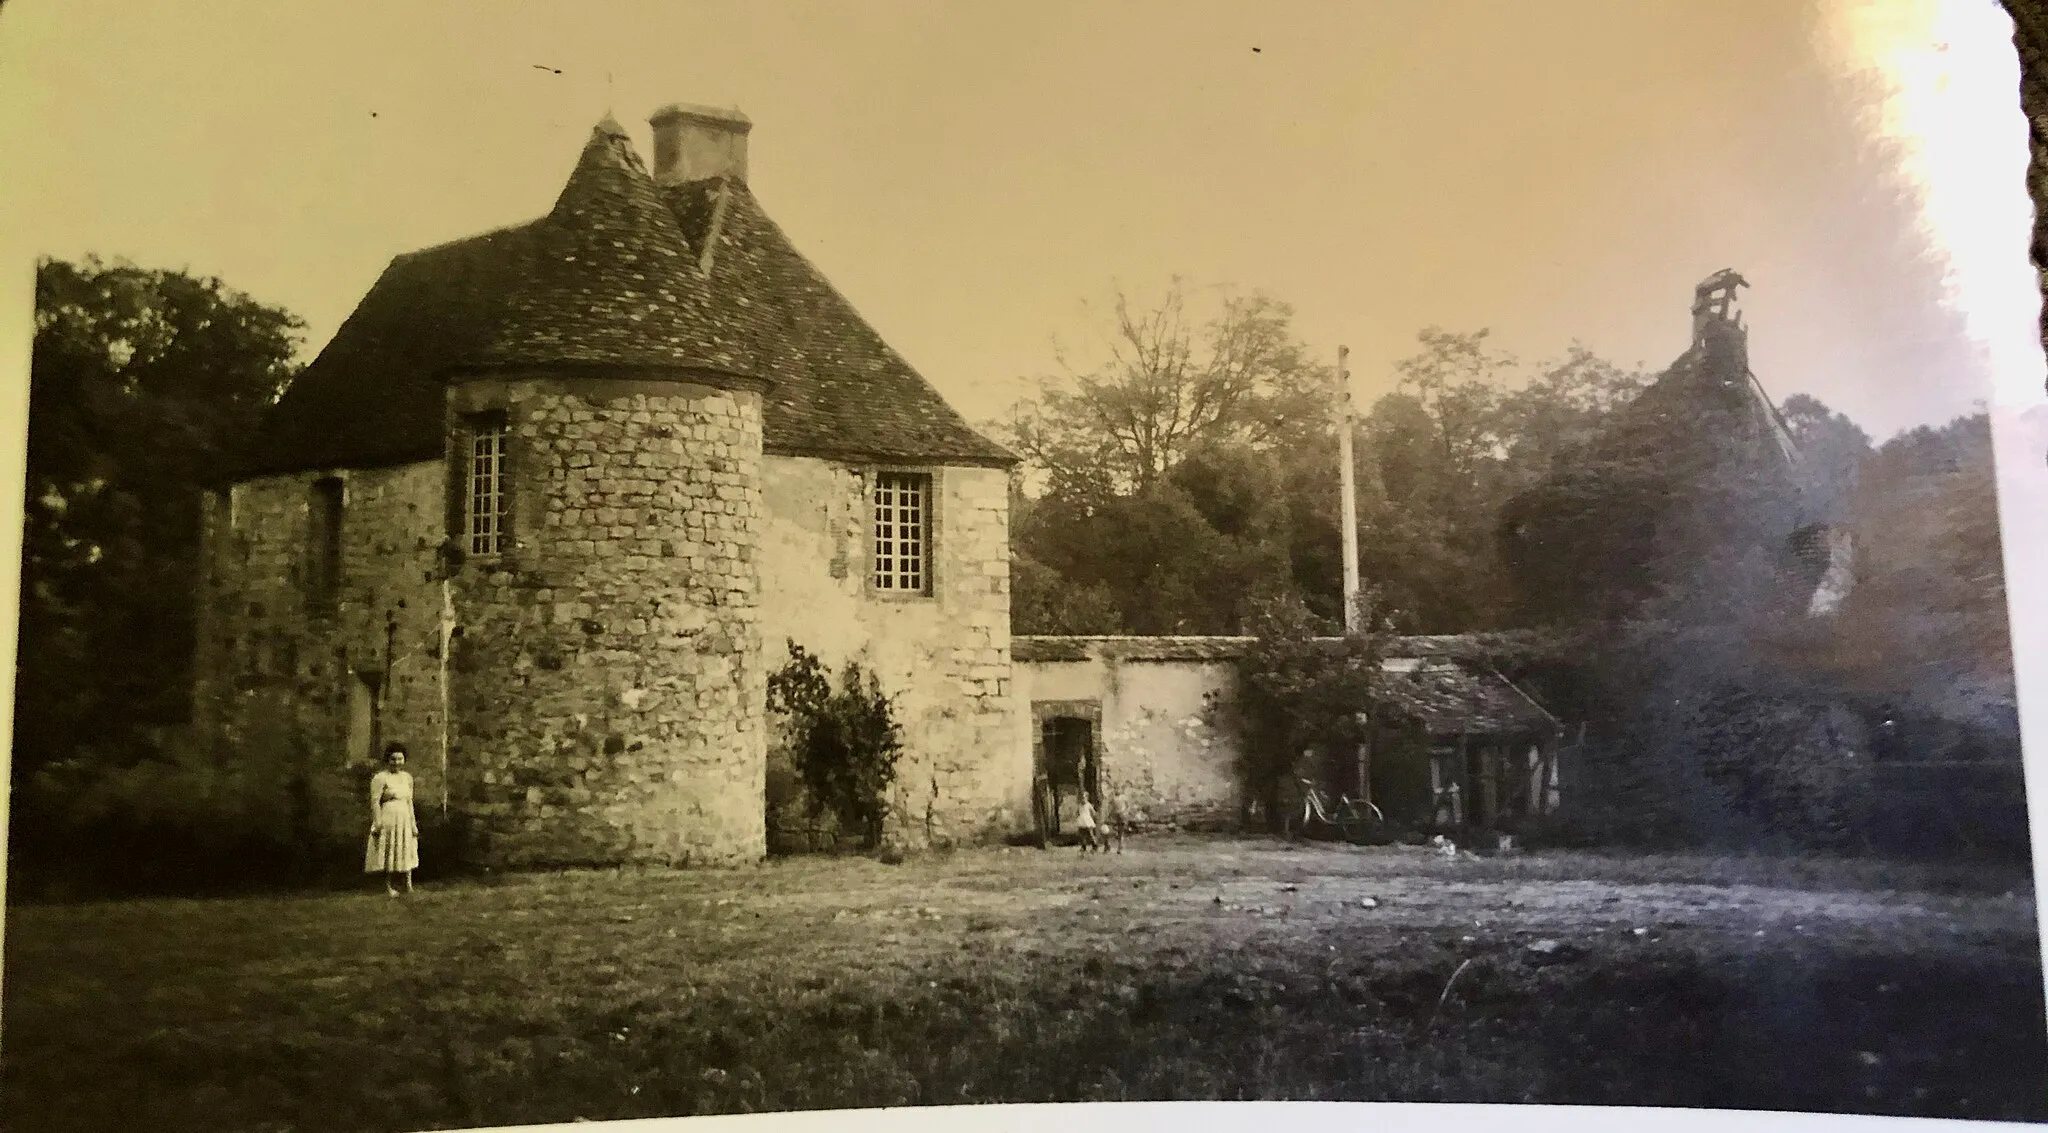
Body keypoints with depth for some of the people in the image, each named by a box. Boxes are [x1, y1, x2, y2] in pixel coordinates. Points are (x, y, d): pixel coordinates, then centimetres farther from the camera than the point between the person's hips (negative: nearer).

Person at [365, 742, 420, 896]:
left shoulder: (407, 777, 11)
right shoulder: (380, 778, -9)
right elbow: (375, 801, -12)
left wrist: (413, 823, 15)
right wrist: (377, 823, -18)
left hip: (404, 819, 6)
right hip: (387, 819, -6)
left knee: (406, 852, 8)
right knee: (388, 853, 0)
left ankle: (408, 884, 14)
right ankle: (389, 885, 10)